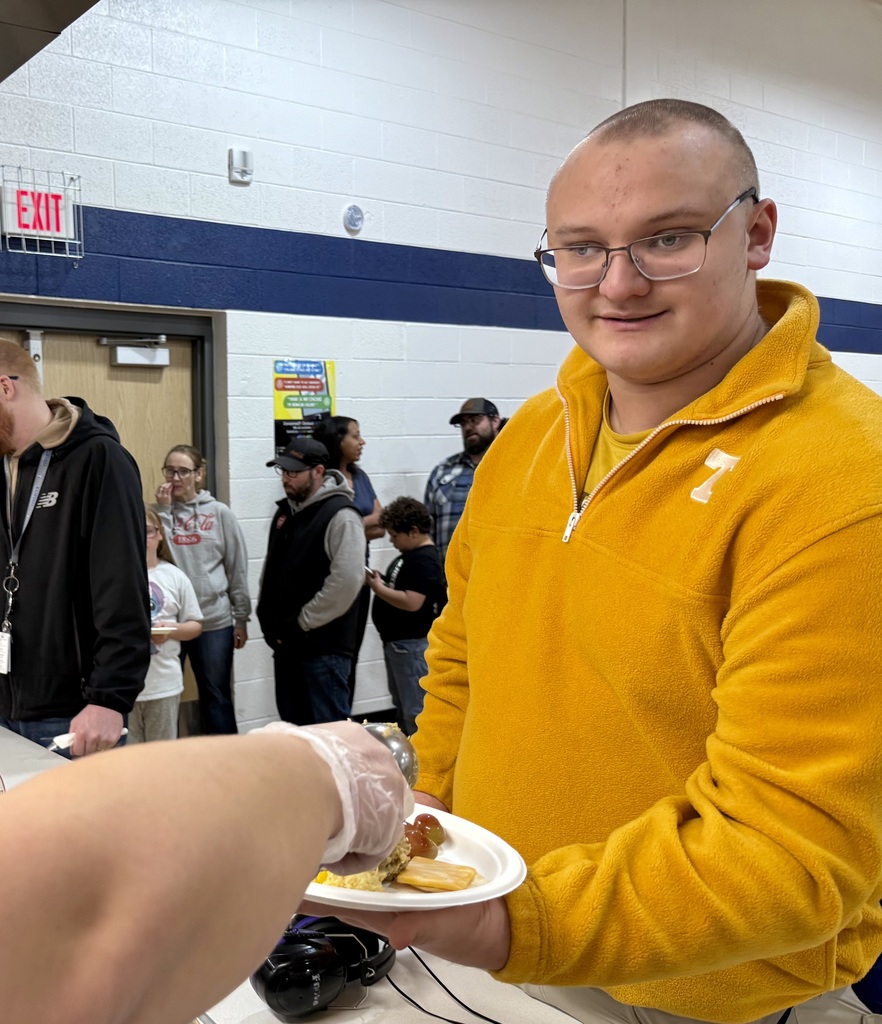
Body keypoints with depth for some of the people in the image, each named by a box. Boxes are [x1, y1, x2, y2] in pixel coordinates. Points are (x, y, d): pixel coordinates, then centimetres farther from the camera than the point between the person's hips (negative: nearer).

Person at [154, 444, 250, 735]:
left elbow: (237, 569, 3)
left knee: (217, 697, 10)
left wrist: (241, 619, 3)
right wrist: (163, 510, -13)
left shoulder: (220, 514, 1)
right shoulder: (158, 511, 4)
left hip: (214, 622, -1)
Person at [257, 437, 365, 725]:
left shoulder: (340, 515, -14)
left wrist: (302, 623, -17)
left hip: (324, 645, -8)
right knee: (293, 724, 17)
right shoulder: (286, 510, 13)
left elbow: (346, 581, -23)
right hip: (286, 643, 8)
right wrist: (269, 620, 8)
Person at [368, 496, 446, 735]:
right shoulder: (410, 555, 13)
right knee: (402, 706, 21)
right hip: (397, 641, 11)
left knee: (415, 711, -6)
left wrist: (379, 589, -18)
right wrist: (381, 582, 3)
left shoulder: (424, 561, -20)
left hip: (413, 644, -11)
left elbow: (411, 602, -29)